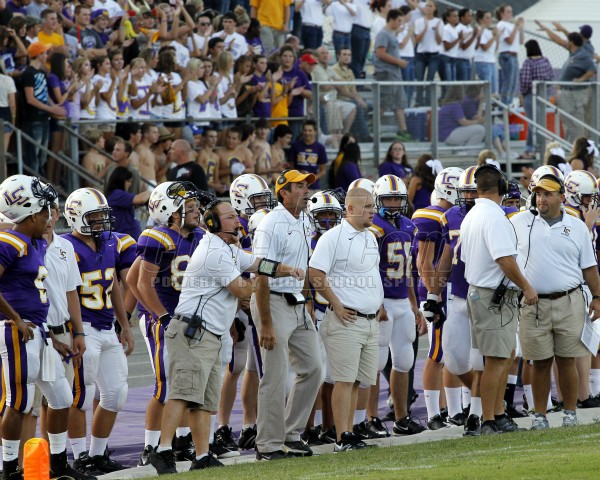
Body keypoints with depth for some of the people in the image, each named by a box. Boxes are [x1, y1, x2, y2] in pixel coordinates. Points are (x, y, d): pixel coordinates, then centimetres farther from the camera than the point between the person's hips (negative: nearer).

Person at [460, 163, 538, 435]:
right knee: (496, 360, -6)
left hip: (476, 290, 10)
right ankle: (489, 422, -4)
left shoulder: (470, 217, 13)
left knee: (504, 356, 16)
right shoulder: (494, 217, -17)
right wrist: (527, 288, -14)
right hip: (496, 296, -10)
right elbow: (505, 259, -24)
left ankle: (497, 415, 19)